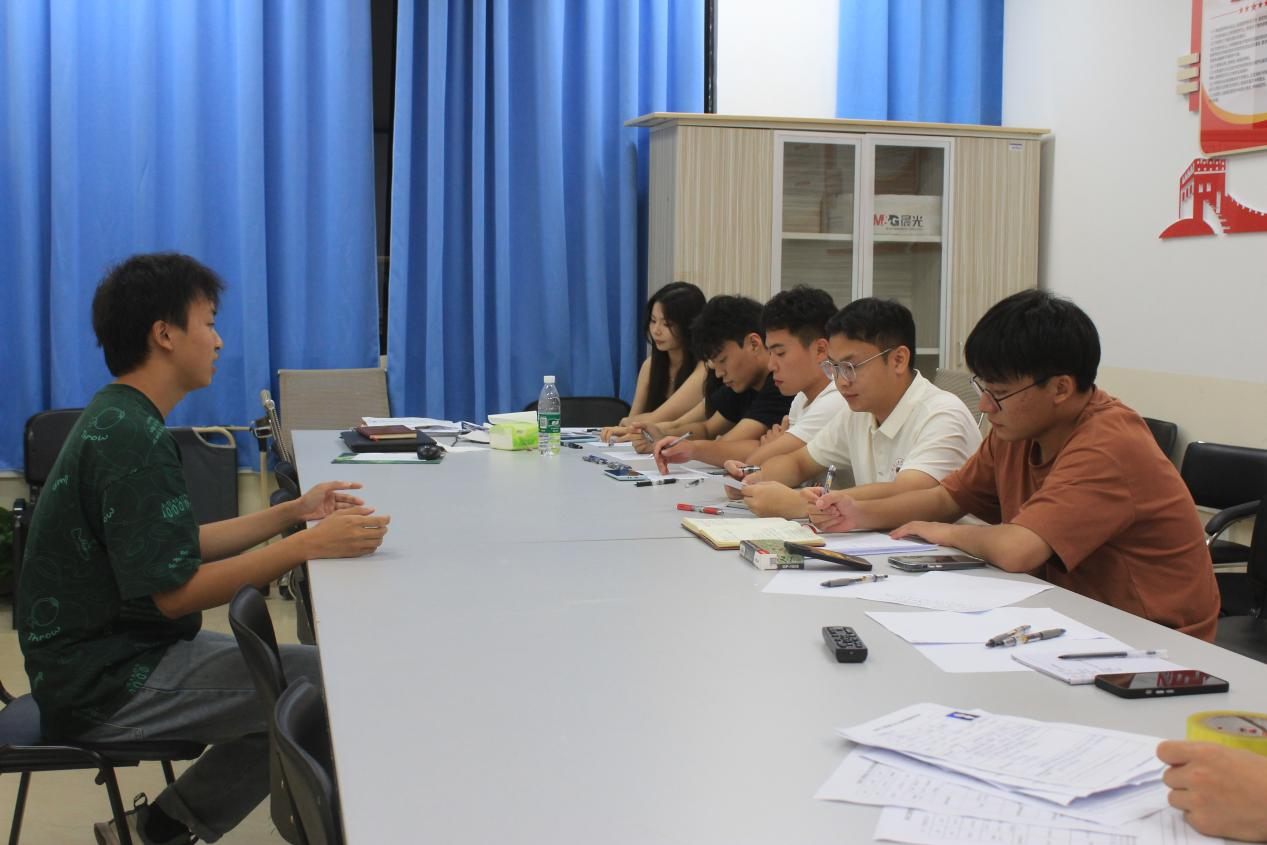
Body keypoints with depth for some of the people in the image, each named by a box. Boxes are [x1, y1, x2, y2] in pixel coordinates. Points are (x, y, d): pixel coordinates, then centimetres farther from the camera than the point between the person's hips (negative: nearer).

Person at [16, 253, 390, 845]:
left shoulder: (117, 419, 11)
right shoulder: (134, 438, -22)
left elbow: (179, 546, 13)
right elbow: (174, 591, -24)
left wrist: (293, 512, 7)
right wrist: (309, 545, -23)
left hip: (109, 652, 10)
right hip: (106, 681, -10)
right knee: (332, 690, -13)